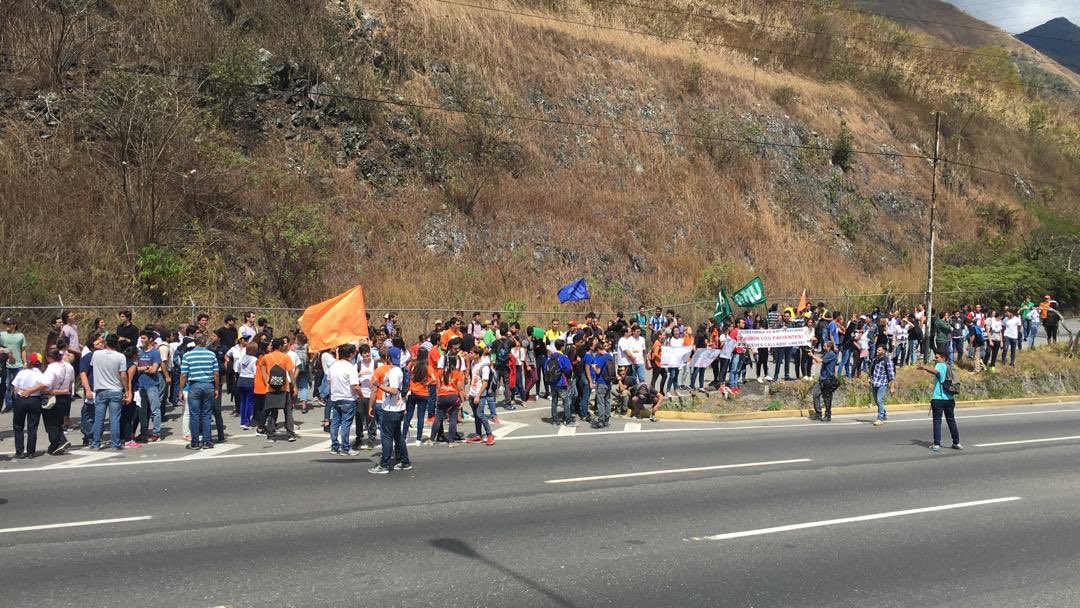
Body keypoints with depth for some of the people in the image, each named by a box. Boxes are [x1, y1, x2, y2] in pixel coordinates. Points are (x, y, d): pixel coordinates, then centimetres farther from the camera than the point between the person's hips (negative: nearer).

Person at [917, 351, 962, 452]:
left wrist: (925, 368, -41)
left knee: (937, 421, -3)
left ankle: (936, 444, -6)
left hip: (938, 398, -7)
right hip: (950, 398, 7)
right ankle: (956, 443, 19)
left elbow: (936, 372, -27)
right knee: (951, 420, 15)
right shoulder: (949, 367, 18)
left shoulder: (940, 365, -3)